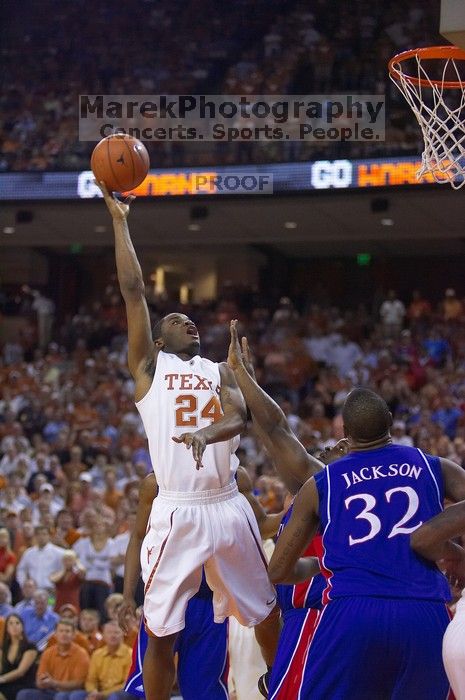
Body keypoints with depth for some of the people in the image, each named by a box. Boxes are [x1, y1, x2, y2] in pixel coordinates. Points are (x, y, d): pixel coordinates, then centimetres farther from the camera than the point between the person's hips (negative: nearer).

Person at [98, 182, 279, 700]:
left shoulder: (220, 371, 16)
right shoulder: (149, 366, 8)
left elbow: (239, 417, -5)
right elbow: (133, 290, 1)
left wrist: (207, 433, -27)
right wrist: (119, 219, 2)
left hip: (228, 508, 4)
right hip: (176, 514, -4)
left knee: (265, 611, 16)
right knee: (161, 633, -3)